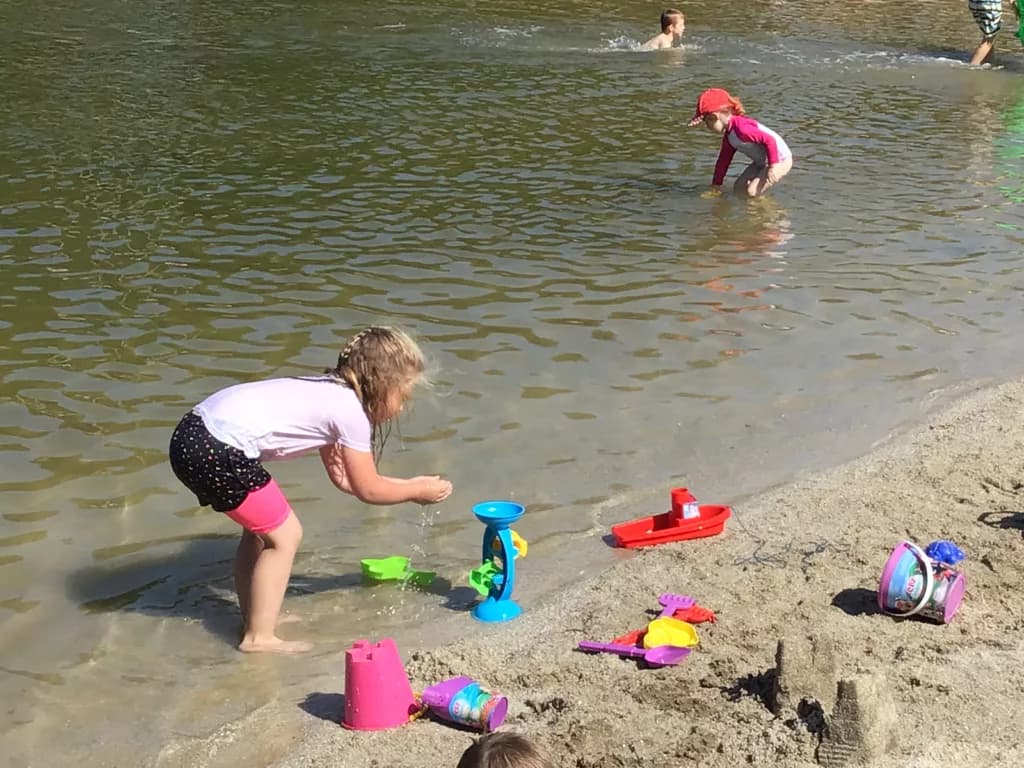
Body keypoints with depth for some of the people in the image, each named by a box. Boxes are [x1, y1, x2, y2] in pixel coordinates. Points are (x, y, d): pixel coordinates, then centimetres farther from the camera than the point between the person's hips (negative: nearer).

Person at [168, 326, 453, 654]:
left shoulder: (328, 393, 21)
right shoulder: (350, 411, -5)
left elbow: (344, 477, 28)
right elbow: (367, 490, 4)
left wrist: (410, 483, 30)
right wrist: (417, 492, 19)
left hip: (194, 432, 10)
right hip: (217, 452, -10)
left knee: (262, 525, 24)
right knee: (284, 535, 4)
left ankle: (256, 616, 34)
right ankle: (258, 637, 10)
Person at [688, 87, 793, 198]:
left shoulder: (741, 128, -28)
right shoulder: (728, 135, 5)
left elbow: (769, 140, -30)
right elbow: (724, 159, 15)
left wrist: (773, 166, -30)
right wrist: (716, 185, 20)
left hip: (779, 160, -10)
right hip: (762, 162, 10)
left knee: (752, 192, -19)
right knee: (738, 189, 9)